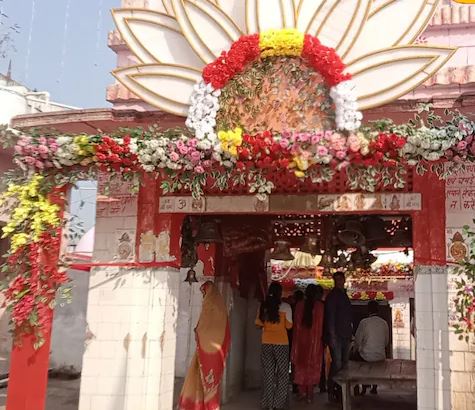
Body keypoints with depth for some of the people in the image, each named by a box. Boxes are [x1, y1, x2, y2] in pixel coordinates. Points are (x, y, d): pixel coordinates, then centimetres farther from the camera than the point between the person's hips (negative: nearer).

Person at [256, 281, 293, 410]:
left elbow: (258, 323, 5)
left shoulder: (263, 306, -1)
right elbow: (289, 326, -4)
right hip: (281, 343, -2)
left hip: (266, 343, 2)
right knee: (282, 373, 9)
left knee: (268, 373, 11)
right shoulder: (285, 306, -8)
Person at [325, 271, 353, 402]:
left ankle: (340, 389, 18)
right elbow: (330, 316, -14)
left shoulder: (344, 295, 16)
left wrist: (350, 333, 15)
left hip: (345, 335, 8)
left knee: (344, 362, 10)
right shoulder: (332, 295, -9)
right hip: (336, 335, -8)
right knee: (337, 363, -9)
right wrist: (332, 336, -18)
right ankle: (331, 391, -1)